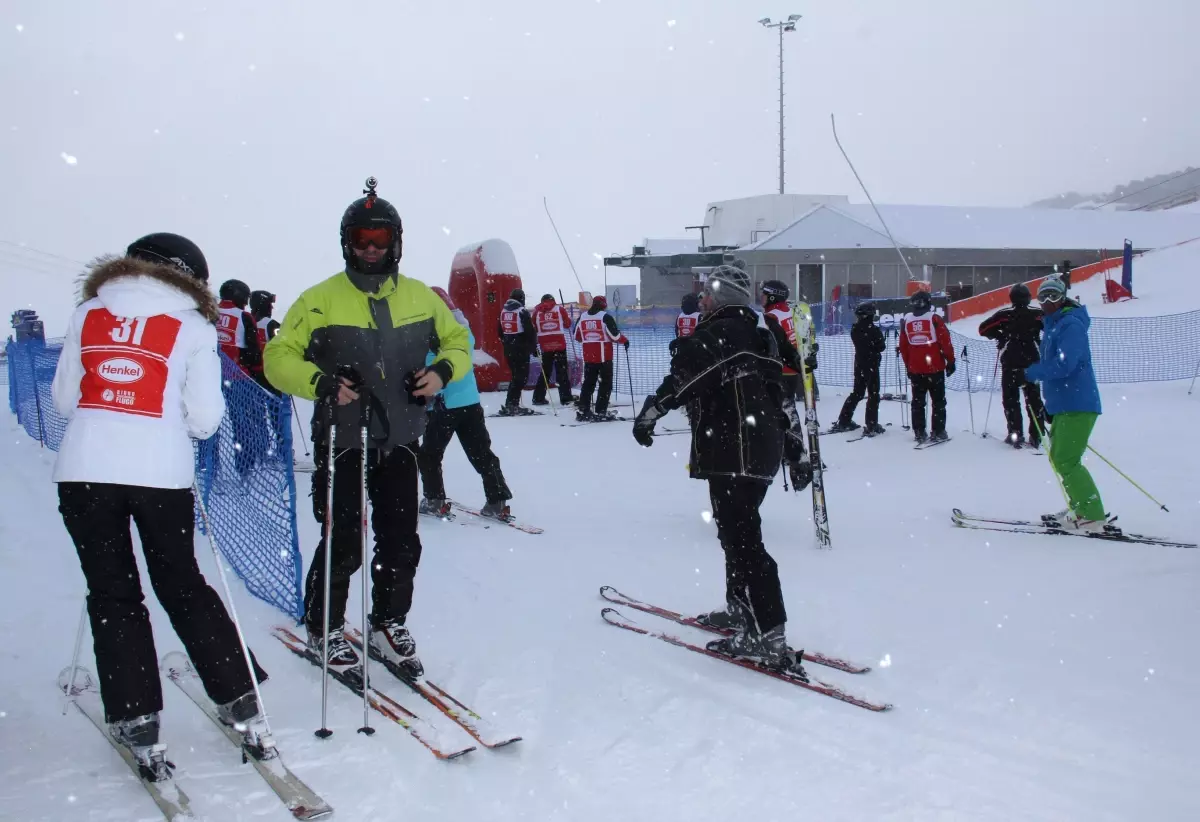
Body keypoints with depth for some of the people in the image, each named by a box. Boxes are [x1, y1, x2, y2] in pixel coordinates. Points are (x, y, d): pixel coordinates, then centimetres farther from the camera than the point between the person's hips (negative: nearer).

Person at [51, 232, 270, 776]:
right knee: (183, 585, 15)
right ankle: (240, 702, 18)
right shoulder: (193, 327, 3)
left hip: (83, 472, 1)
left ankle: (137, 726, 11)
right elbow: (205, 419, -2)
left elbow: (64, 399, 12)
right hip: (162, 475, -1)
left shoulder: (87, 314, 9)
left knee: (112, 595, 11)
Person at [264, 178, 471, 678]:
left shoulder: (420, 297, 7)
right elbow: (278, 359, -3)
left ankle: (388, 623, 28)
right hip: (342, 440, -3)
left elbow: (457, 342, 18)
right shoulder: (320, 300, -3)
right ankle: (323, 631, 19)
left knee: (401, 541, 8)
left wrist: (442, 371, -3)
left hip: (399, 439, 4)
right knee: (343, 542, -2)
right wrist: (320, 382, -20)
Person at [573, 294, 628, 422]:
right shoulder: (605, 317, -10)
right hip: (604, 356, -5)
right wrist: (625, 341, 4)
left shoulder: (582, 317, 6)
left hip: (588, 357, 5)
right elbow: (614, 335, -14)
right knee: (606, 384, 3)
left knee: (588, 383, 15)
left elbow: (577, 336, 14)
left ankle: (582, 410, 13)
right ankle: (600, 412, -1)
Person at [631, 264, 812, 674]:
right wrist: (797, 452, 26)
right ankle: (740, 609, 35)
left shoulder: (720, 332, -6)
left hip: (734, 451, -10)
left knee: (741, 539, -11)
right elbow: (780, 400, 23)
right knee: (738, 532, 22)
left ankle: (768, 638, -14)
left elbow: (686, 374, -23)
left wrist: (650, 411, -21)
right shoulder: (758, 338, 21)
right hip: (761, 450, 10)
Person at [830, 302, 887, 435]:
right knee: (873, 395, 0)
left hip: (859, 364, 6)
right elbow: (881, 347, -9)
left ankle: (843, 422, 16)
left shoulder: (854, 329, -1)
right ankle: (872, 426, -5)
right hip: (872, 365, -6)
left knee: (857, 393, 17)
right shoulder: (874, 330, -18)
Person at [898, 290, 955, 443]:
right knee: (938, 401, 5)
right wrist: (950, 361, 2)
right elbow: (946, 342, -9)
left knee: (918, 401, 11)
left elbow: (903, 347, 8)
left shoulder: (906, 321, 2)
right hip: (935, 367, -3)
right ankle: (938, 432, 3)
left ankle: (919, 432, 10)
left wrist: (908, 366, 18)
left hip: (915, 369, 3)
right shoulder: (934, 319, -10)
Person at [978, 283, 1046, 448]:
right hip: (1032, 363, 2)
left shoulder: (1005, 315, -5)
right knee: (1034, 398, 10)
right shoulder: (1038, 315, -2)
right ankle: (1036, 436, 7)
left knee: (1011, 398, 5)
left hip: (1010, 363, -2)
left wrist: (999, 336, 8)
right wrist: (1043, 344, 9)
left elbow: (983, 328, -8)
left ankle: (1016, 435, 0)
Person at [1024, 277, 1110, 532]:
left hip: (1077, 405, -11)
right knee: (1058, 456, 16)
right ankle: (1081, 509, 23)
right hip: (1064, 405, 11)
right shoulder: (1052, 326, 19)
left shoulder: (1071, 325, -13)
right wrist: (1050, 404, 22)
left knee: (1066, 460, -13)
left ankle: (1092, 517, -11)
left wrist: (1032, 372, -12)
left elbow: (1064, 364, -26)